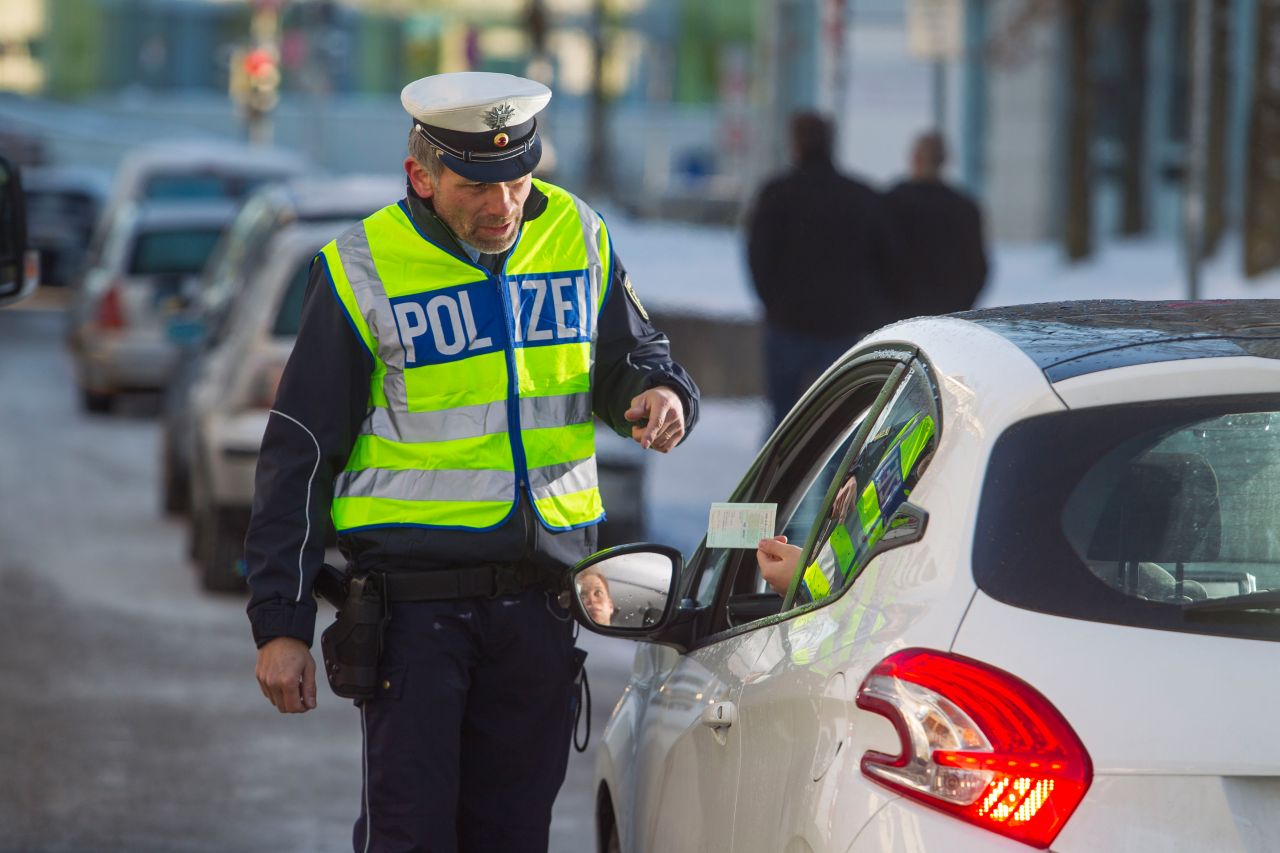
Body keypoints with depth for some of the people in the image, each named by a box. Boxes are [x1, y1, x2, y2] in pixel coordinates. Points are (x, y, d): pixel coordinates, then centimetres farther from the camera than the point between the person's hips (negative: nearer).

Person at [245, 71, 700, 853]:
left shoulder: (578, 239, 5)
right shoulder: (362, 271, -7)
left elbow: (632, 360, 20)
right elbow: (299, 455, -3)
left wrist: (660, 395, -7)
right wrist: (280, 623, -6)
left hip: (539, 598, 4)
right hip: (415, 596, -4)